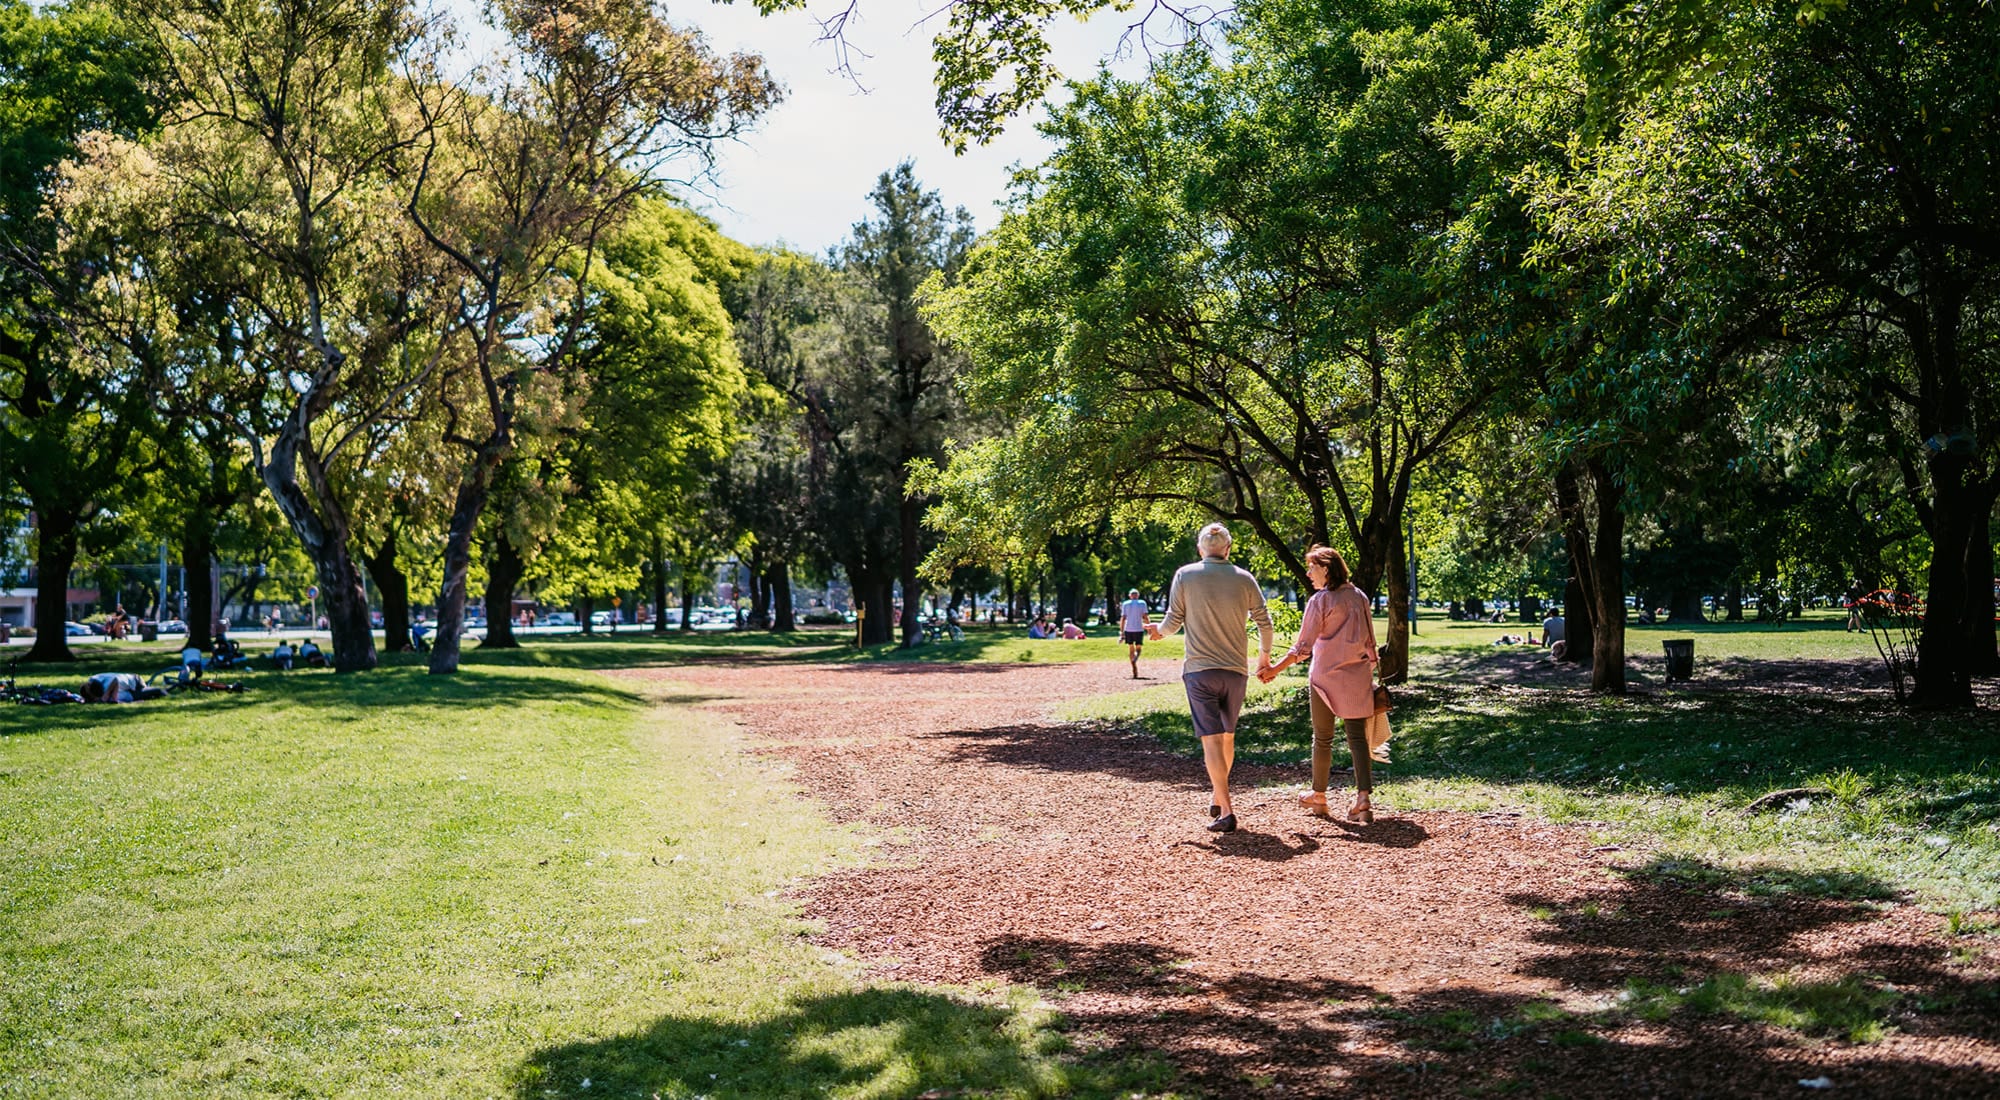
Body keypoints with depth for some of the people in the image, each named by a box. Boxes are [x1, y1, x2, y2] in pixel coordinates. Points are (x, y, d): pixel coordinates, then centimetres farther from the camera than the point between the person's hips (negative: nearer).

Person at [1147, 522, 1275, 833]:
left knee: (1212, 738, -5)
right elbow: (1264, 622, 6)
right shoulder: (1244, 579, 2)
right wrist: (1265, 655, 24)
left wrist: (1158, 630, 23)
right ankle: (1217, 794, 33)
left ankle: (1226, 811, -12)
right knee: (1227, 736, 19)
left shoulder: (1185, 575, -3)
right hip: (1235, 670, 2)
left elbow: (1173, 621, -1)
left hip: (1199, 670, -2)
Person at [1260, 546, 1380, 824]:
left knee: (1322, 738, 10)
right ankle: (1363, 799, -9)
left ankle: (1318, 796, 23)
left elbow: (1303, 647, -15)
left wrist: (1275, 669, -12)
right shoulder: (1359, 597, 6)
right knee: (1357, 736, 3)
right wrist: (1371, 666, 20)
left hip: (1326, 676, -4)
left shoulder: (1320, 600, -11)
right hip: (1357, 676, 4)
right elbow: (1370, 641, 11)